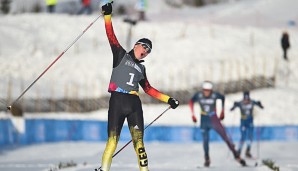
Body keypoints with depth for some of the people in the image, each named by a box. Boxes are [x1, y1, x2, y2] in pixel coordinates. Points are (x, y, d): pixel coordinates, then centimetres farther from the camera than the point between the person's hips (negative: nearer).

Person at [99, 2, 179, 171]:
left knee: (139, 141, -3)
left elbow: (148, 89, 30)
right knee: (113, 140, -12)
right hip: (118, 102, -5)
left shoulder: (141, 68, 24)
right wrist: (108, 15, -11)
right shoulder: (121, 55, 10)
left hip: (134, 105, 5)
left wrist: (168, 99, 25)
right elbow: (111, 36, 0)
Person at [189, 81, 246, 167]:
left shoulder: (215, 95, -15)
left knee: (225, 137, -7)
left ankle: (236, 156, -6)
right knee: (205, 140, -1)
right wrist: (193, 114, 3)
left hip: (214, 119, -1)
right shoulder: (198, 95, -12)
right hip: (204, 120, 1)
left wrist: (222, 112, 10)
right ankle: (207, 159, 17)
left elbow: (222, 98, 8)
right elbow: (191, 101, 8)